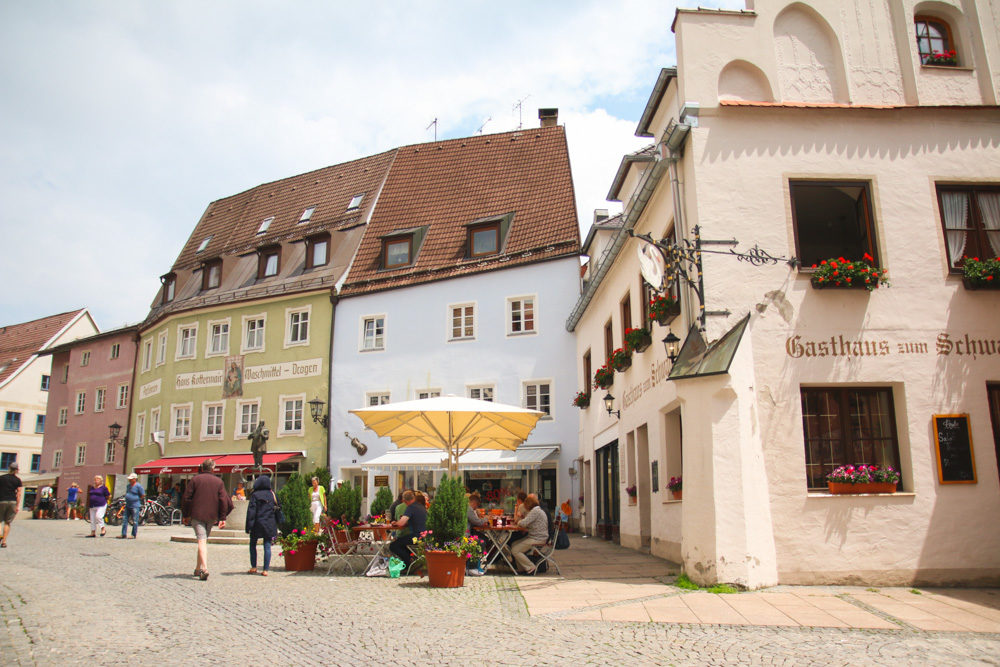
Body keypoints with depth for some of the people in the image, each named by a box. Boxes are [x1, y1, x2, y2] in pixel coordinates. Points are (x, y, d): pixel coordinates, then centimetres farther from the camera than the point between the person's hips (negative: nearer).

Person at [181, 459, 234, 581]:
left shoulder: (195, 479, 1)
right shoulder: (219, 482, 5)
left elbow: (187, 498, 0)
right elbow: (224, 501, 1)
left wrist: (185, 515, 10)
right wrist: (222, 518, 4)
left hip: (197, 515, -3)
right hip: (211, 516, 3)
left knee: (201, 541, -10)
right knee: (204, 540, 17)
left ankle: (204, 568, -25)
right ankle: (198, 568, 25)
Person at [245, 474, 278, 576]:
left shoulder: (255, 495, -7)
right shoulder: (272, 494, 3)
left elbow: (251, 511, -9)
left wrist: (249, 526, -7)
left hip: (258, 524, -2)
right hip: (270, 524, 2)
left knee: (253, 545, 15)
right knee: (267, 546, 3)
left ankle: (253, 567, 14)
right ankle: (265, 569, 1)